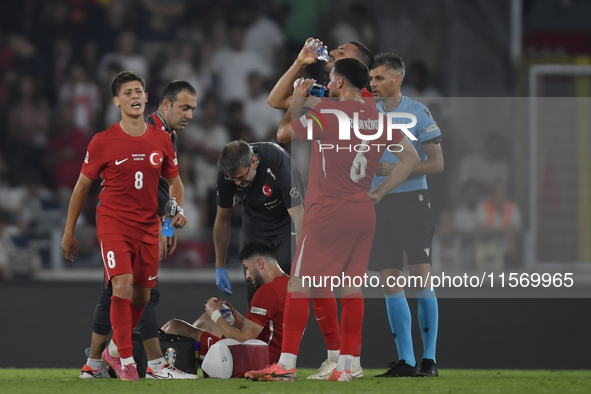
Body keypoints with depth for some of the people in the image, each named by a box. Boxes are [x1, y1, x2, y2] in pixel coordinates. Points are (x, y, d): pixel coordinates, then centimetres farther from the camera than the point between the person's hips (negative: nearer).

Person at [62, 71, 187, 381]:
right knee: (122, 285, -22)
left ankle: (114, 350, 31)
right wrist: (69, 233, 5)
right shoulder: (103, 141, -5)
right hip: (113, 223, -4)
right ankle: (126, 361, -16)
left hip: (148, 227, 4)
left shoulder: (161, 140, 5)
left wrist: (178, 210, -2)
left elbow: (175, 181, 19)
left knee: (141, 297, 9)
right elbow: (82, 187, 4)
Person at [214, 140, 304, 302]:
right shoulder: (226, 175, -24)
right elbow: (222, 221, -8)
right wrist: (220, 267, -4)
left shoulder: (279, 162, -37)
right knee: (254, 292, -6)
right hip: (255, 220, 3)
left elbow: (298, 217, -38)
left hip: (285, 219, -3)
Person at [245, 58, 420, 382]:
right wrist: (378, 193, 11)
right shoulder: (379, 118, 8)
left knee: (299, 285, -1)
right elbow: (411, 157, 12)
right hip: (364, 213, 6)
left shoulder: (327, 111, -11)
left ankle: (286, 365, -3)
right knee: (352, 288, 7)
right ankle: (345, 366, 5)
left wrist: (297, 101, 15)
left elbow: (282, 132, 2)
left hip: (327, 212, -6)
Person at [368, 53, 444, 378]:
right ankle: (405, 360, 5)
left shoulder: (418, 113, -2)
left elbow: (436, 163, -5)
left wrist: (396, 169, -13)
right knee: (389, 282, 1)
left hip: (412, 200, -5)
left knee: (421, 276, -9)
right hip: (380, 202, 5)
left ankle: (429, 358, -4)